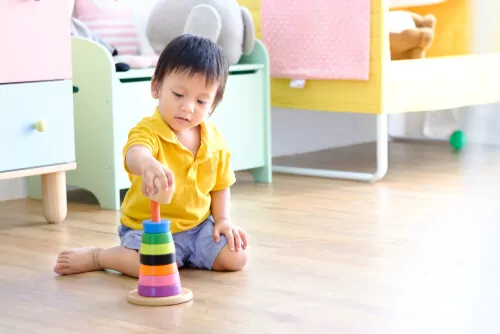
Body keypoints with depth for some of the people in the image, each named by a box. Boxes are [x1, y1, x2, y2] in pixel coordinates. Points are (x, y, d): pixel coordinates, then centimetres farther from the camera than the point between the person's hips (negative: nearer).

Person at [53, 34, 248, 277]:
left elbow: (220, 185, 15)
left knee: (237, 257, -11)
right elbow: (134, 154, -45)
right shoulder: (149, 130, -19)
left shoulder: (214, 140, 1)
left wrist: (223, 219, -1)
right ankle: (94, 257, -2)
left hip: (198, 227, 6)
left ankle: (184, 256, 18)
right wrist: (147, 164, -69)